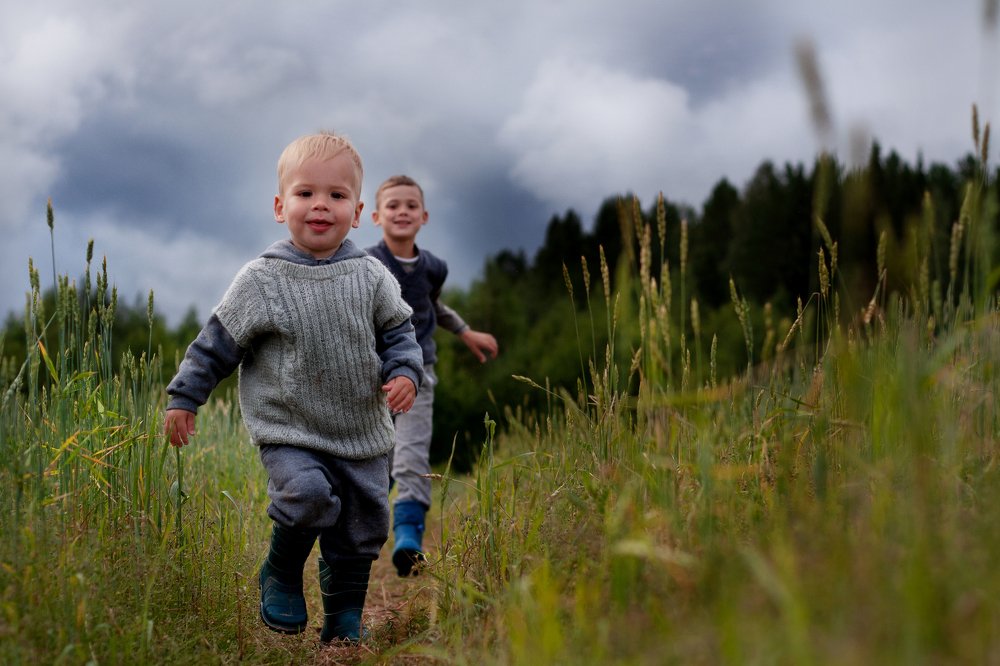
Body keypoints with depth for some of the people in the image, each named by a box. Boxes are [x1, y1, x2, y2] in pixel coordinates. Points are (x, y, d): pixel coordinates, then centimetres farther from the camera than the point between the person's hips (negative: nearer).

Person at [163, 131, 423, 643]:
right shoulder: (261, 280, -7)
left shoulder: (370, 276, 0)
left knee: (363, 530, 7)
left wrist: (404, 372, -7)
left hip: (363, 435, 4)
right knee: (308, 494, -28)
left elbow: (398, 331, 11)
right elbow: (218, 342, 0)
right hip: (290, 433, -3)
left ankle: (343, 625, 28)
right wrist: (184, 397, 3)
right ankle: (280, 575, 2)